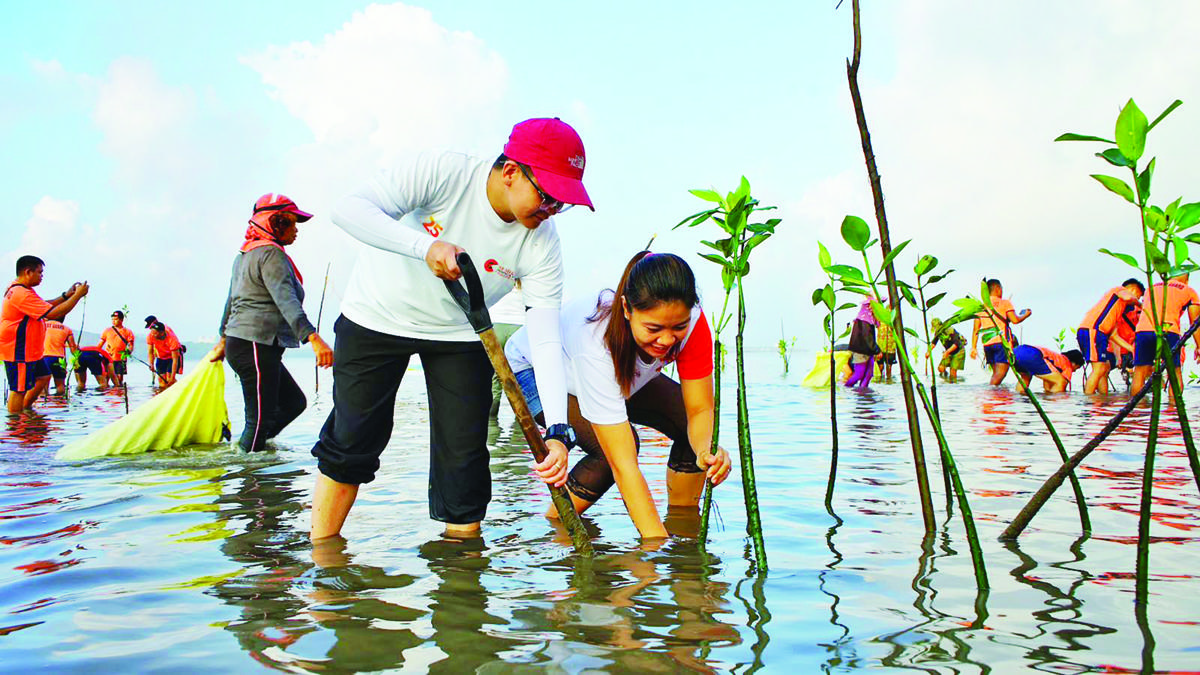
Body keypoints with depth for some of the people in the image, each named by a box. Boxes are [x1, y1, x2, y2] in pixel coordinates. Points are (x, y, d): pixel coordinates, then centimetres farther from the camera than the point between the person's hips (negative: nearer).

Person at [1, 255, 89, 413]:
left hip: (30, 350, 11)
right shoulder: (22, 294, -25)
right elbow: (54, 313, -27)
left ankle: (24, 409, 28)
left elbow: (45, 306, 19)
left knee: (43, 377, 19)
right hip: (19, 352, -11)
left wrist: (66, 295, 7)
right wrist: (78, 295, -19)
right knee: (19, 389, -4)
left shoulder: (19, 289, 11)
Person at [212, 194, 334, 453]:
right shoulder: (271, 254, -12)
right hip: (256, 346, -10)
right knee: (261, 418, -5)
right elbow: (286, 300, -27)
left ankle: (249, 444, 16)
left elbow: (231, 300, 26)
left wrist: (224, 339, 36)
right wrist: (313, 338, -38)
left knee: (294, 402, 15)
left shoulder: (244, 254, 18)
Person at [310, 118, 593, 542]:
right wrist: (426, 245, -49)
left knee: (464, 452, -3)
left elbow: (546, 340, -25)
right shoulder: (444, 172, -28)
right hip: (377, 317, -2)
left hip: (459, 334, 2)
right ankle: (321, 548, 21)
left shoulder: (542, 244, -21)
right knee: (352, 441, 2)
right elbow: (350, 209, -34)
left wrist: (557, 432, -35)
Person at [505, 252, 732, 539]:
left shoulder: (691, 321, -32)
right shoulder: (597, 342, -45)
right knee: (617, 447, -29)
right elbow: (624, 466, -45)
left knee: (692, 428, -15)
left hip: (622, 373, 5)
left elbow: (701, 411, -24)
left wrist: (707, 451, -46)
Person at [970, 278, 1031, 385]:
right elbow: (1015, 320, -10)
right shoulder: (1004, 303, 1)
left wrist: (973, 347, 9)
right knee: (1001, 372, -11)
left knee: (996, 373, 14)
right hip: (1001, 342, -5)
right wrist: (1025, 315, 10)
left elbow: (975, 329, 9)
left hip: (987, 344, 5)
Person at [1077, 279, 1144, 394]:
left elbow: (1113, 335, 25)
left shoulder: (1120, 310, 31)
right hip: (1090, 331, -10)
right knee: (1099, 369, -13)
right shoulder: (1118, 289, 9)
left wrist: (1133, 349, 22)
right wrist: (1138, 303, 4)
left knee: (1106, 367, 13)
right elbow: (1128, 297, -17)